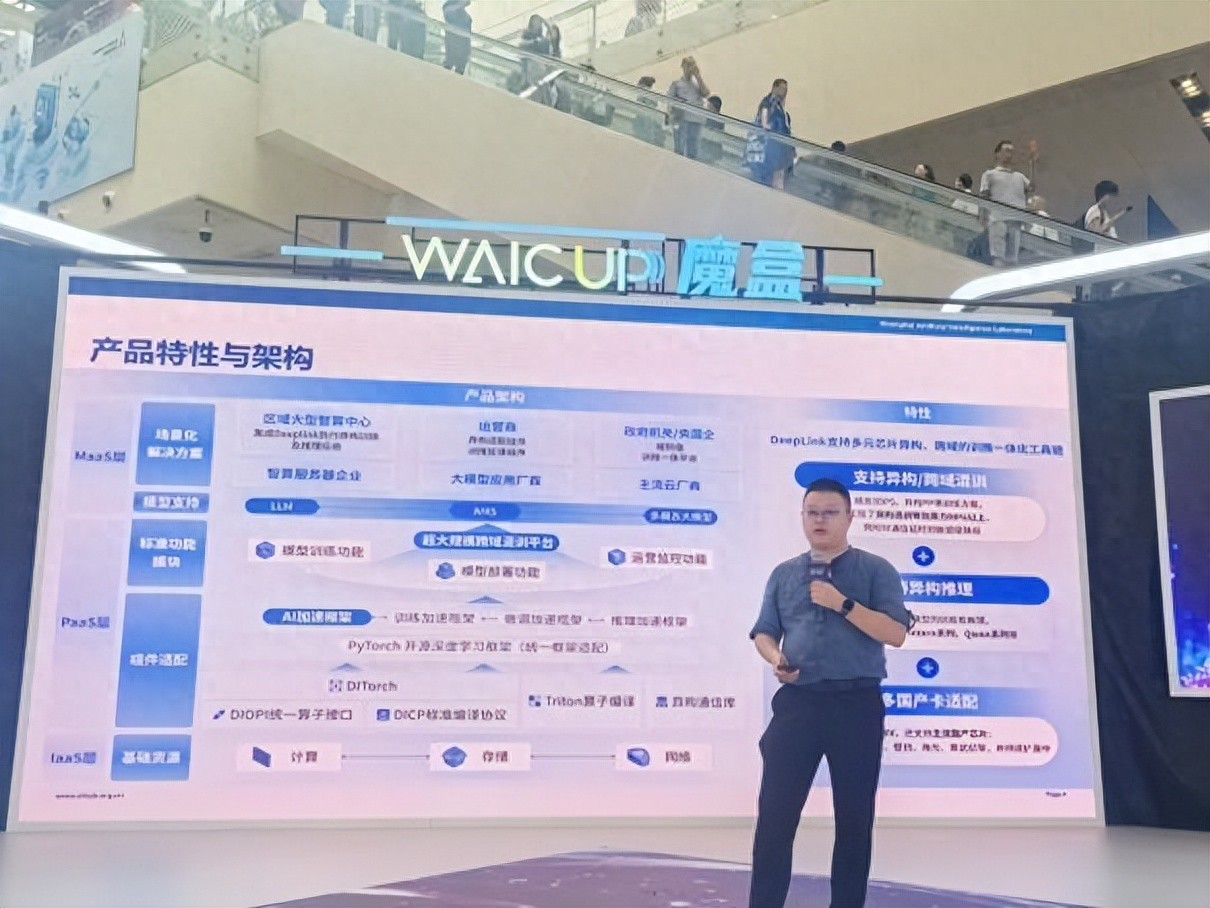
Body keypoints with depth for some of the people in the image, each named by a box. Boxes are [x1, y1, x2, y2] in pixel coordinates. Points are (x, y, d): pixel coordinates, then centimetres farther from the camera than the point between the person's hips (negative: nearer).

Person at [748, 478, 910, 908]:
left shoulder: (876, 570, 2)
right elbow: (764, 631, 15)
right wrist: (775, 658, -7)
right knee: (775, 814, -1)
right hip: (797, 703, 2)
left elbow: (896, 633, -8)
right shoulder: (783, 574, 13)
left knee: (855, 817, 7)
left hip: (857, 705, -2)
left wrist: (844, 604, -16)